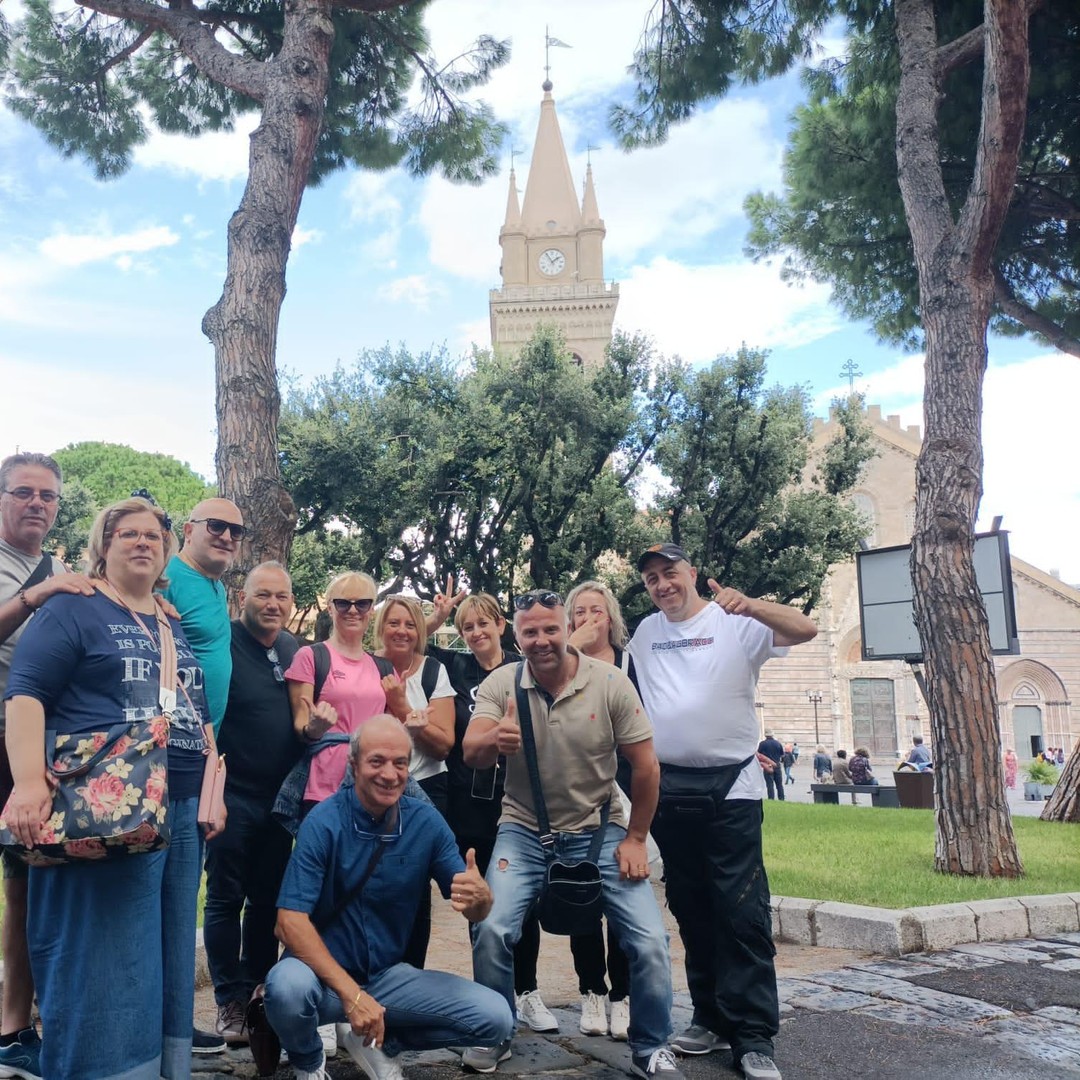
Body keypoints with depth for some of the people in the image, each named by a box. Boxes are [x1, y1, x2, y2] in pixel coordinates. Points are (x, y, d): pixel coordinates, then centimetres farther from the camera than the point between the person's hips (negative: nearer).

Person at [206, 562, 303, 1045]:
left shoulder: (297, 651, 7)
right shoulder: (224, 644, -10)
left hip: (280, 797, 5)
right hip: (234, 796, -5)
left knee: (268, 899, 13)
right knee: (225, 899, 5)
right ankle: (230, 1002, 15)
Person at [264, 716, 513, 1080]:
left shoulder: (426, 822, -7)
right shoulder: (324, 822, -17)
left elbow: (476, 911, -4)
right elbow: (291, 921, -24)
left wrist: (479, 895, -30)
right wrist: (352, 995, -31)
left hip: (388, 975, 3)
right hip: (325, 973, -3)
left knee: (496, 1018, -12)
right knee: (288, 985, -36)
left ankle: (375, 1042, 10)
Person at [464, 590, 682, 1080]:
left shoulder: (611, 684, -14)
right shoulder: (500, 684, -11)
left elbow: (645, 766, -6)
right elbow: (471, 755, -21)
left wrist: (635, 838, -4)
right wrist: (493, 738, -45)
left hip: (599, 830, 0)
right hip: (524, 830, 0)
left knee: (650, 940, -8)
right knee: (492, 930, -17)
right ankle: (494, 1037, 10)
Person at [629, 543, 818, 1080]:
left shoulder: (735, 623, -5)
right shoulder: (646, 632, 10)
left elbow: (805, 630, -19)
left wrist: (750, 606, -34)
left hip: (731, 787, -5)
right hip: (668, 788, 5)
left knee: (742, 913, -5)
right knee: (691, 910, 13)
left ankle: (754, 1037, 3)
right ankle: (711, 1017, 25)